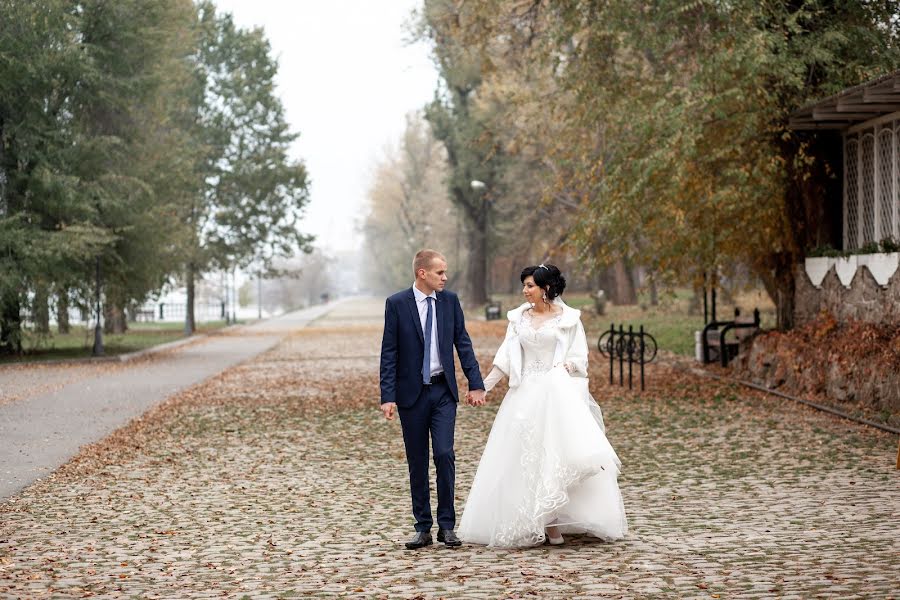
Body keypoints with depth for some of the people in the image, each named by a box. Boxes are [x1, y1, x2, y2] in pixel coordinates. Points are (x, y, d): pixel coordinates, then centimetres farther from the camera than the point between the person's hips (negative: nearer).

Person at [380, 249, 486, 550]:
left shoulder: (450, 300, 3)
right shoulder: (397, 304, -5)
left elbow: (463, 343, 6)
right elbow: (389, 353, -5)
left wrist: (476, 384, 1)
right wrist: (388, 397, -10)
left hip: (443, 391, 1)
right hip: (412, 393, -1)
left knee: (444, 454, -10)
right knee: (417, 463, 5)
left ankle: (446, 525, 0)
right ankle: (423, 528, 13)